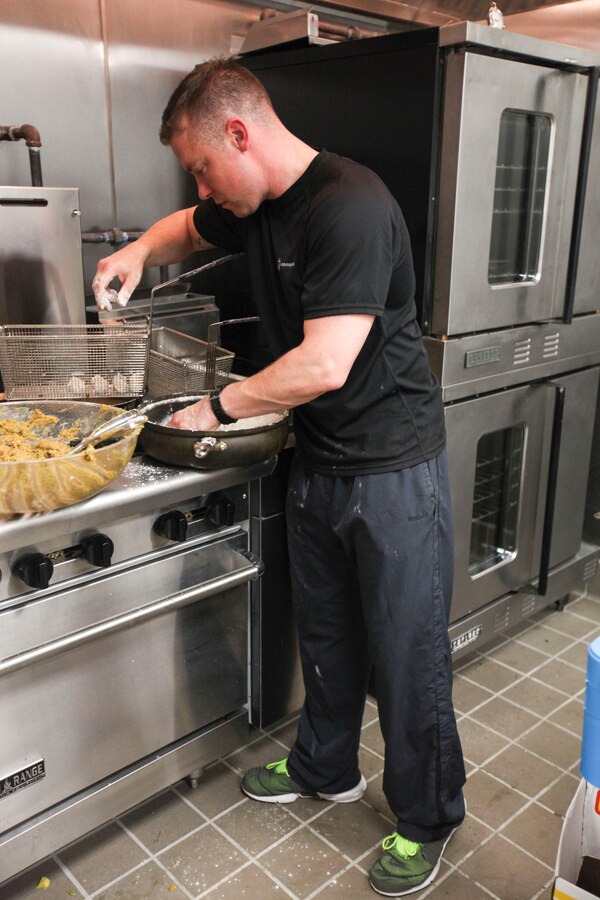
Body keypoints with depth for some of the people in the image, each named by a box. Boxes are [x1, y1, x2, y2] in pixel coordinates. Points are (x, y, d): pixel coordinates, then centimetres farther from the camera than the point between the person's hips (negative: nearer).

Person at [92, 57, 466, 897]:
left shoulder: (350, 206, -23)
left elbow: (323, 366, -30)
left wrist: (218, 407, -16)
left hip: (393, 464, -8)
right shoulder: (254, 205, 5)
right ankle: (326, 770, 44)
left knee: (406, 650, 6)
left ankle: (427, 818, 29)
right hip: (317, 457, 8)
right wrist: (143, 248, 4)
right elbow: (190, 227, 27)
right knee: (324, 630, 22)